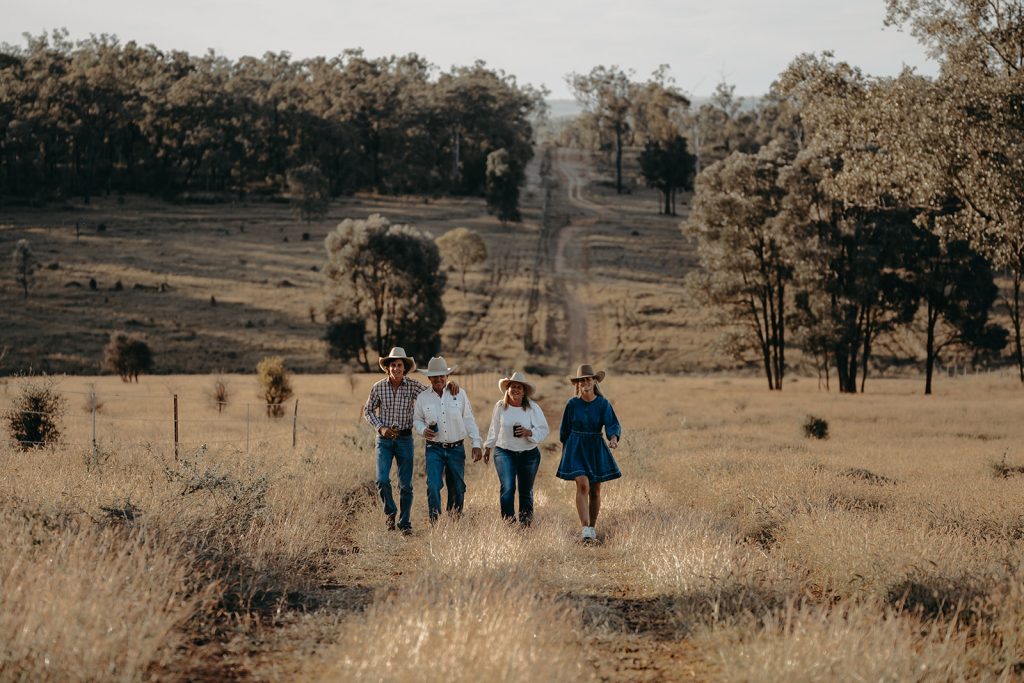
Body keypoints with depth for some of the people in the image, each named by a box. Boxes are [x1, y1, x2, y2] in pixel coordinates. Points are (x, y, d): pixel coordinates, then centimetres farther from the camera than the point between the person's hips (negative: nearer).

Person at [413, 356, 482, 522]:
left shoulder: (459, 394, 3)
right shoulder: (422, 398, 3)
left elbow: (469, 420, 6)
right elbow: (416, 420, 13)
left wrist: (476, 444, 1)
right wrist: (423, 430, -10)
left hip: (456, 448, 1)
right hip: (434, 449, -1)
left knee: (457, 489, 7)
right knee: (433, 487, -14)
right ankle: (435, 523, -12)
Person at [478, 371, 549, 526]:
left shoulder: (533, 408, -5)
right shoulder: (500, 407, -1)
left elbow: (544, 430, -4)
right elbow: (494, 430, 13)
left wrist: (529, 433, -22)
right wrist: (488, 447, 19)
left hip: (529, 454, 1)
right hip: (504, 452, -1)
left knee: (526, 491, 10)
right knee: (507, 488, -17)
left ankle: (526, 524, 24)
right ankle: (508, 522, -13)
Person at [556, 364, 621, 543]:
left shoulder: (603, 404, -3)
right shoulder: (572, 404, -2)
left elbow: (612, 424, -14)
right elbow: (565, 430, 9)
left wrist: (613, 438, -35)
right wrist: (565, 451, 15)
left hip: (596, 450, 2)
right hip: (576, 448, -2)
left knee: (595, 491, 8)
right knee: (582, 485, -18)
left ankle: (592, 528, 25)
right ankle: (585, 530, -25)